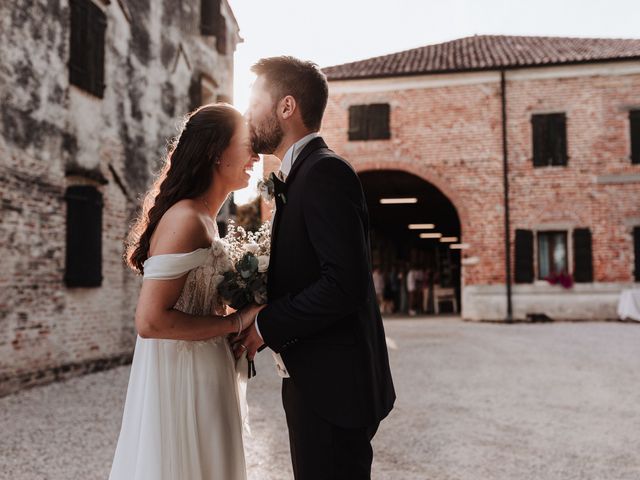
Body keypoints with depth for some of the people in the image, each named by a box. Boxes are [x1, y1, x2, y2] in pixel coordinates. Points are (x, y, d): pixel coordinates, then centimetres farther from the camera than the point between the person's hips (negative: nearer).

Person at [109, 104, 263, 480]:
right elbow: (151, 320, -25)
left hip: (203, 381, 10)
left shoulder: (203, 219, 11)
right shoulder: (186, 220, -19)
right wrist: (237, 322, -17)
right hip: (181, 383, -10)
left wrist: (244, 311, 5)